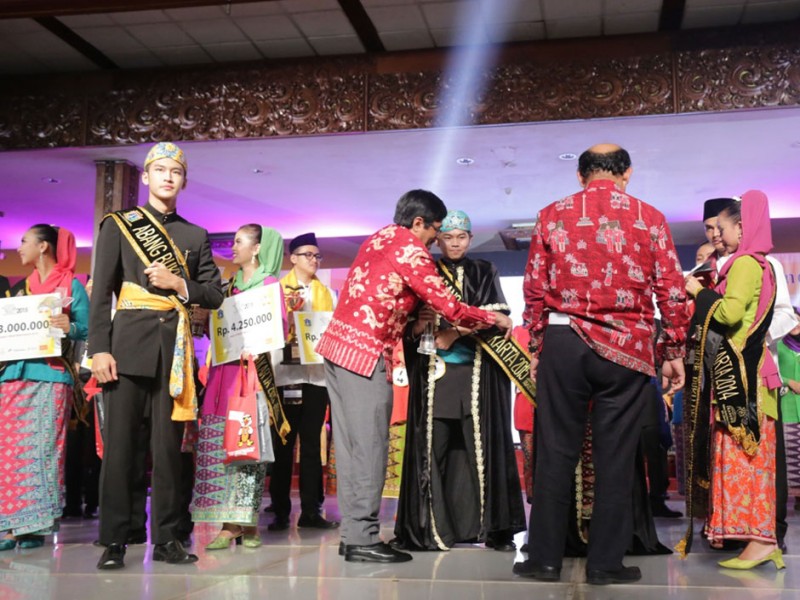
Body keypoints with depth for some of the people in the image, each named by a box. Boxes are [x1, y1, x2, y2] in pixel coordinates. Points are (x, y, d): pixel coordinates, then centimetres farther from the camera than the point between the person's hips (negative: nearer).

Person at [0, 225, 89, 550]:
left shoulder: (71, 285, 2)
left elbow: (86, 329, -4)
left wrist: (69, 328, -23)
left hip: (49, 375, -5)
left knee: (42, 448, -5)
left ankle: (35, 524, 0)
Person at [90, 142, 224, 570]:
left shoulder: (196, 236, 17)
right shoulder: (118, 225, 9)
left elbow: (214, 294, 14)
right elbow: (101, 293, 1)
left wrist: (179, 285, -5)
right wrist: (99, 348, -9)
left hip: (174, 349, 2)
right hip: (129, 344, -2)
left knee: (169, 446, 3)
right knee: (121, 444, -3)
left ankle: (166, 538, 10)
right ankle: (114, 541, 4)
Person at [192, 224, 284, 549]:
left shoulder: (270, 284, 2)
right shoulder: (231, 285, 20)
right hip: (224, 369, 6)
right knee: (220, 445, -2)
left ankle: (248, 523, 1)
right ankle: (229, 524, 0)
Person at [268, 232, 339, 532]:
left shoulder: (328, 294, 17)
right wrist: (286, 335, -17)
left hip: (318, 372, 3)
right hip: (286, 371, -3)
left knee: (312, 442, 5)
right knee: (283, 442, -2)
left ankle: (310, 510, 8)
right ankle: (280, 511, 3)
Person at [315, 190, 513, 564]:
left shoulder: (379, 238, 17)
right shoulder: (411, 251, -9)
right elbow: (449, 308, -10)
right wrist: (494, 319, 5)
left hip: (338, 345, 9)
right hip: (366, 354, -9)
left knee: (352, 445, 11)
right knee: (369, 447, -4)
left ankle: (352, 533, 16)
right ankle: (363, 539, 0)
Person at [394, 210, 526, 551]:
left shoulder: (485, 273, 11)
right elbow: (410, 327, 11)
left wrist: (455, 332, -14)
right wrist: (418, 326, -13)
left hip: (478, 374, -1)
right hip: (434, 374, 1)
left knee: (484, 446, -3)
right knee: (433, 448, -3)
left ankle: (494, 528, 2)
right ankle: (432, 528, 3)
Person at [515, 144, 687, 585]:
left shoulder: (553, 215, 6)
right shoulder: (649, 218, 4)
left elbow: (534, 288, 6)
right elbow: (672, 292, 2)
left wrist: (537, 347, 14)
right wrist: (673, 353, 10)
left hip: (563, 343, 1)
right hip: (627, 349, 0)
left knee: (555, 453, 5)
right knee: (615, 457, 5)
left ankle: (545, 558, 11)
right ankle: (605, 563, 10)